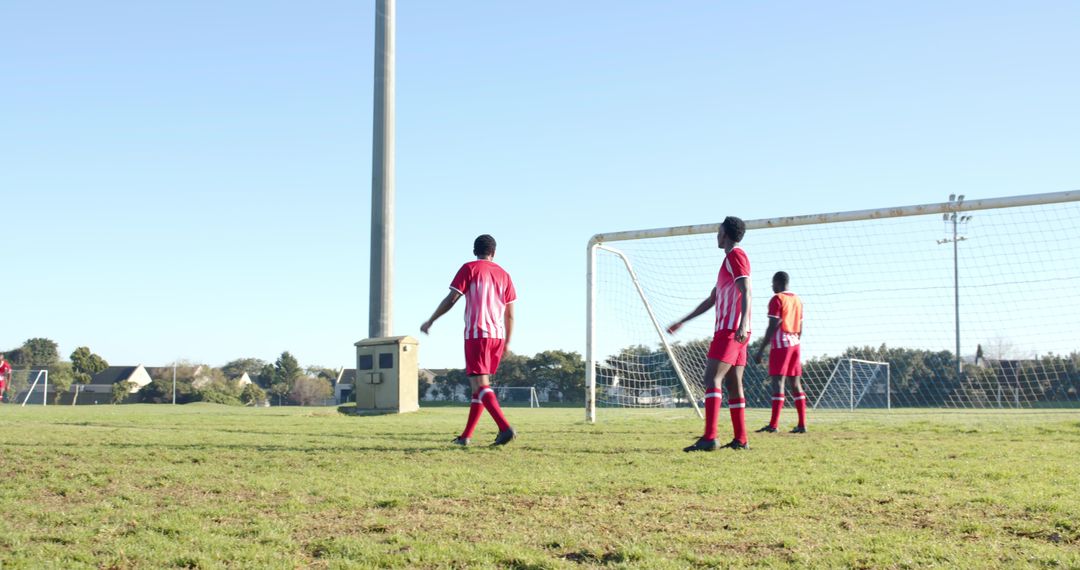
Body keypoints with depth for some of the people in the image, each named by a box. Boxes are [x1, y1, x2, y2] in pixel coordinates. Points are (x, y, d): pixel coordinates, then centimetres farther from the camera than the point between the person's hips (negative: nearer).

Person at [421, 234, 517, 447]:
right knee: (480, 384, 12)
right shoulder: (503, 274, 15)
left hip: (476, 334, -6)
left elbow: (451, 299, -5)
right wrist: (507, 343, 20)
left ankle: (505, 428, -25)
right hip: (498, 335, 6)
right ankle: (466, 436, 14)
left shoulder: (470, 268, 1)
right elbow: (510, 314, 13)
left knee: (480, 385, -9)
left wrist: (430, 321, 5)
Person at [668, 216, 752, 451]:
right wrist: (682, 322, 31)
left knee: (712, 378, -16)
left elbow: (746, 292, -18)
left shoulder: (735, 255, -5)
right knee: (733, 384, 7)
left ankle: (709, 438, -23)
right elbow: (711, 300, 29)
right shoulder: (730, 260, 25)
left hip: (730, 330, -10)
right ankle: (740, 439, 6)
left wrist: (743, 324, -31)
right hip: (731, 332, 10)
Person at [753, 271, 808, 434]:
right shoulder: (797, 300, 16)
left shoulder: (777, 299, -7)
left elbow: (772, 327, -13)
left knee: (778, 381, -12)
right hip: (795, 344, 7)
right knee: (795, 383, 7)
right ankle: (802, 424, 4)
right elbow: (800, 328, 18)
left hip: (780, 344, -7)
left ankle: (773, 424, -19)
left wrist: (760, 350, -12)